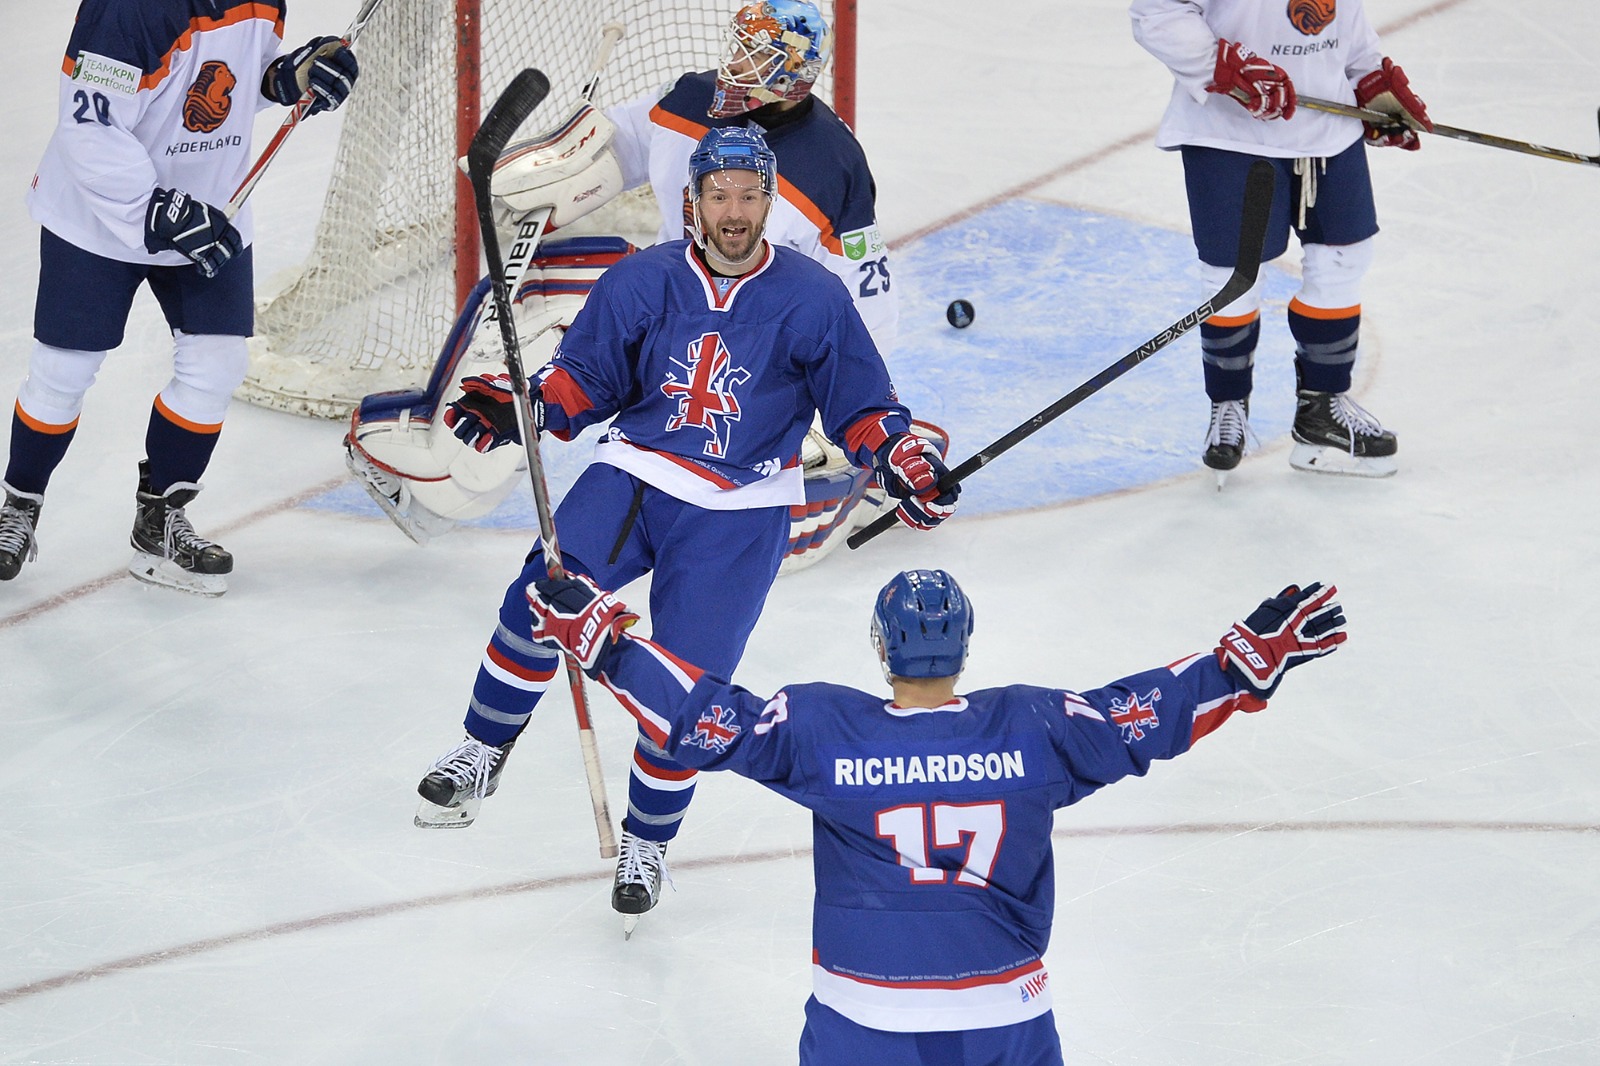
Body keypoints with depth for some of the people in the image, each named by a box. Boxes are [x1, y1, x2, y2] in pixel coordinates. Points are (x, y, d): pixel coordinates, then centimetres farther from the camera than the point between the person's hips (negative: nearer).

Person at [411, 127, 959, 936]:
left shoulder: (812, 299, -3)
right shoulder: (641, 282, 0)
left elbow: (859, 406, 4)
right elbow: (583, 377, 7)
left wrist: (907, 466, -13)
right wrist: (515, 410, -11)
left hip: (738, 514, -1)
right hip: (631, 476, 1)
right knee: (540, 601, -22)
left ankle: (647, 841, 15)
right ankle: (480, 756, -1)